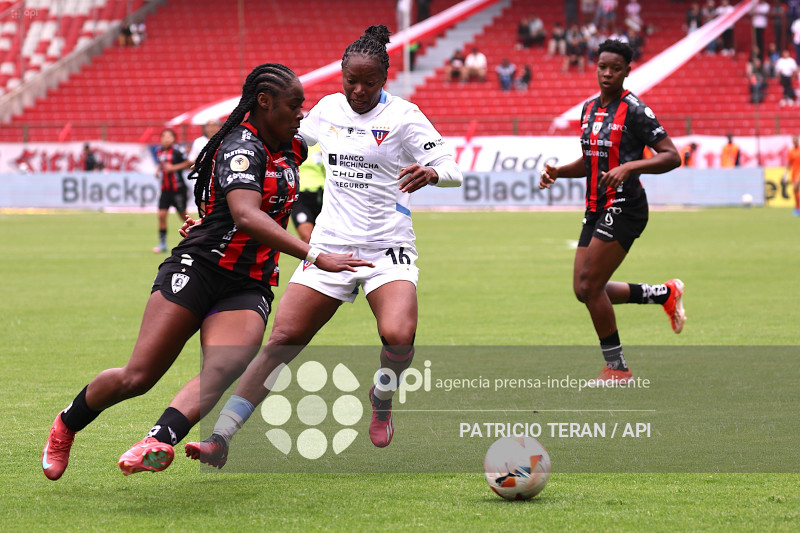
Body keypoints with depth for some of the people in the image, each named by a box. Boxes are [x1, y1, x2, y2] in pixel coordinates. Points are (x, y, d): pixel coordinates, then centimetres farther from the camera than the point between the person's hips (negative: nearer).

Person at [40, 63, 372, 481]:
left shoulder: (291, 150, 13)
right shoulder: (242, 146, -13)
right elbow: (246, 216, -32)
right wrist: (314, 257, -37)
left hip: (249, 288, 6)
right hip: (197, 269, -6)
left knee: (224, 372, -25)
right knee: (137, 377, -6)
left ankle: (158, 442, -41)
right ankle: (64, 428, 19)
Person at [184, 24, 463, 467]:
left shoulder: (403, 116, -5)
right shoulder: (329, 109, 9)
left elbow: (452, 171, -8)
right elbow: (295, 135, 31)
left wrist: (429, 172, -29)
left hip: (387, 248, -3)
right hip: (330, 245, 3)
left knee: (398, 336, -28)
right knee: (283, 339, -9)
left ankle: (382, 400, 7)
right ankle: (220, 439, -11)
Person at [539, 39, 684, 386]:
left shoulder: (633, 110, -12)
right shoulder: (589, 109, 13)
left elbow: (671, 157, -15)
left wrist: (628, 167, -27)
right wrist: (557, 172, 7)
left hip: (624, 208, -9)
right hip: (596, 210, 9)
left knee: (590, 286, -11)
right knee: (584, 290, 7)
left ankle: (618, 369, 3)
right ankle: (666, 294, 26)